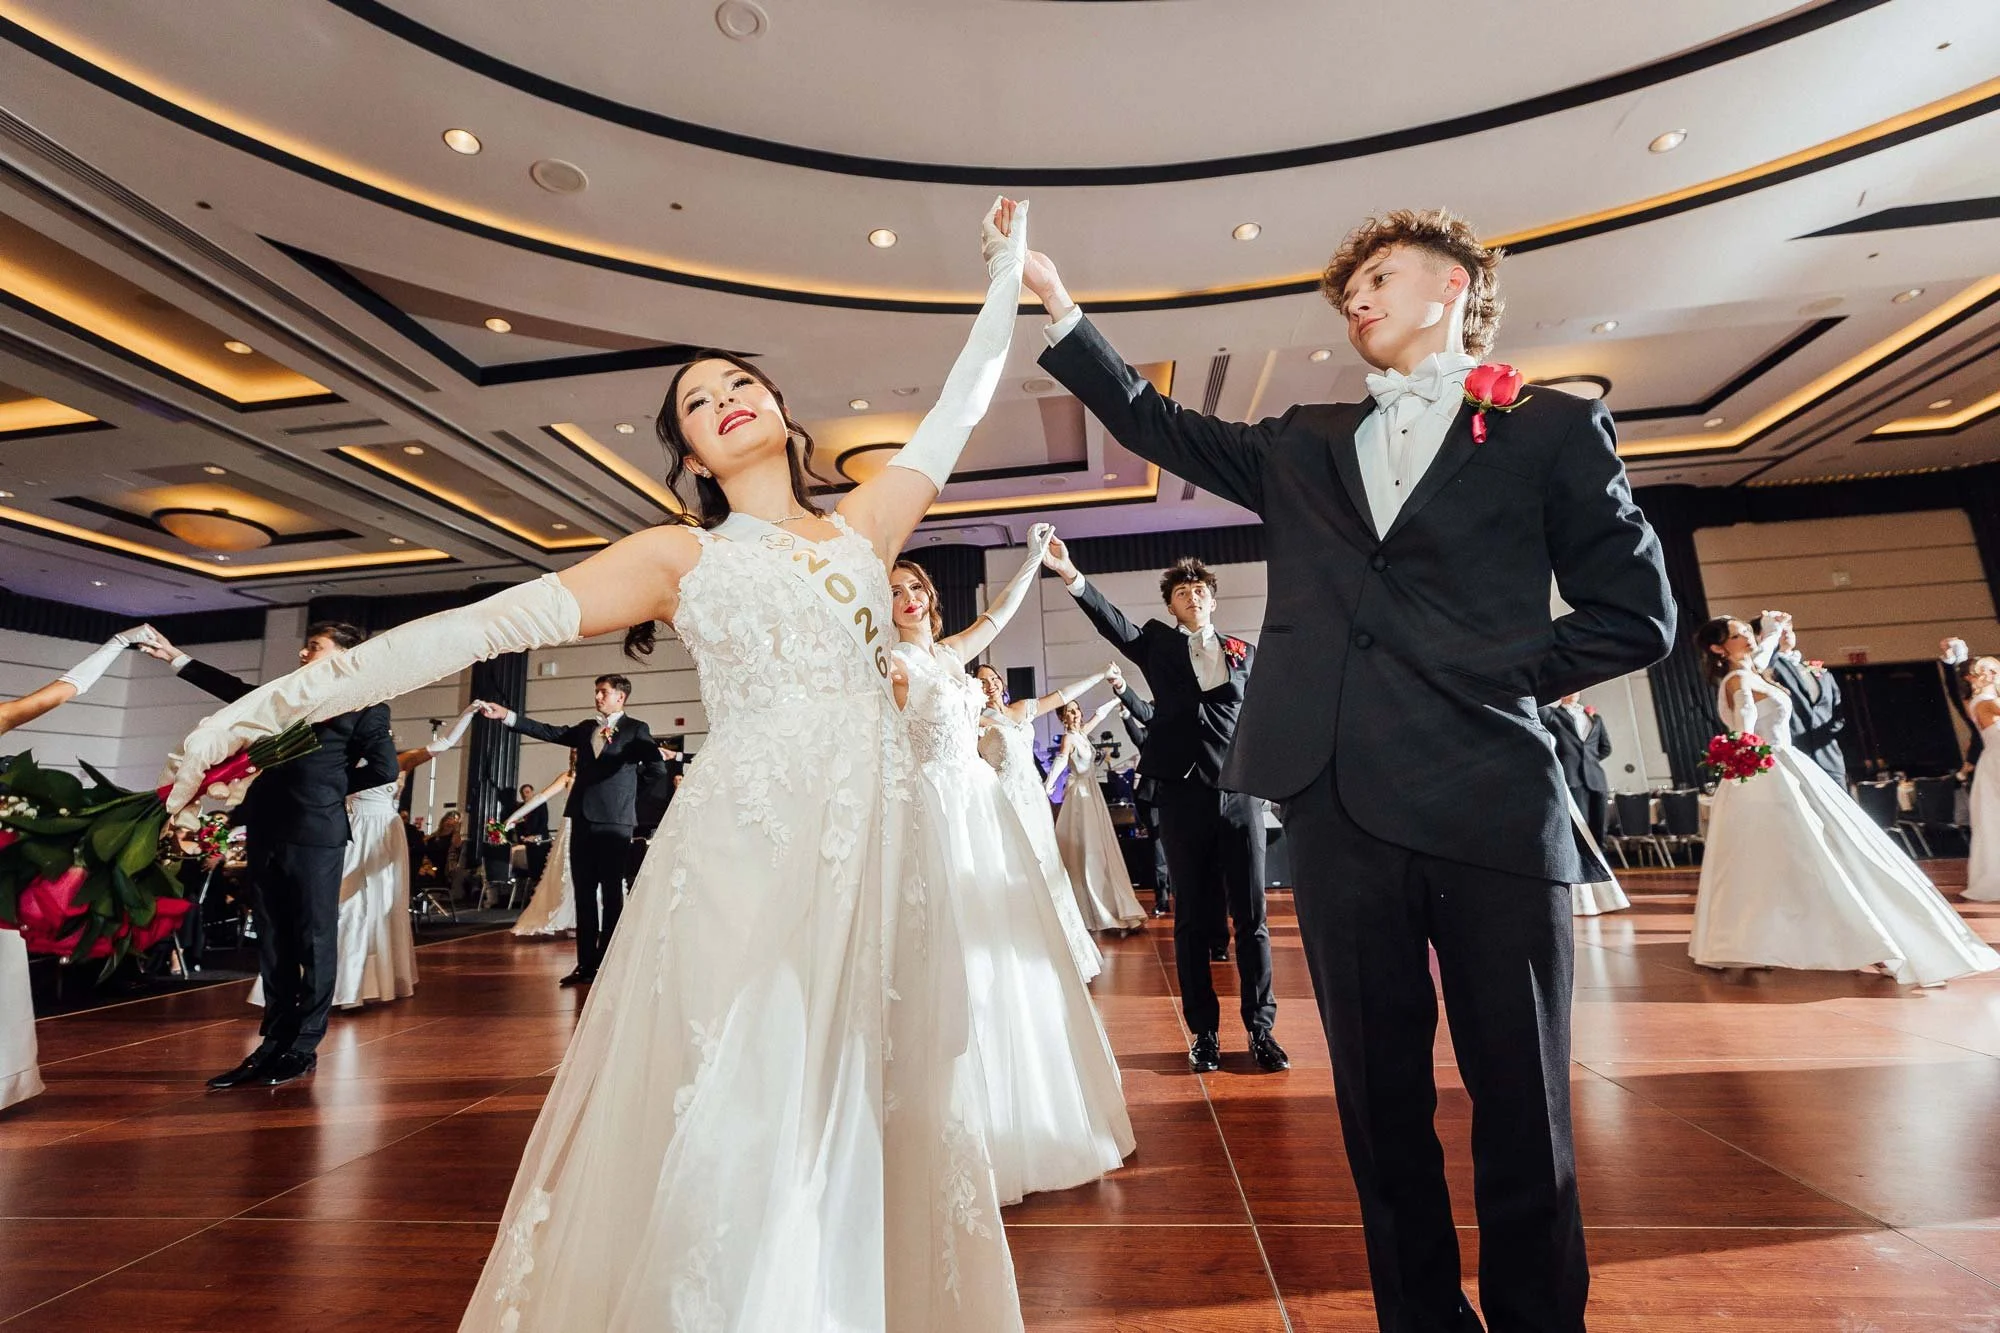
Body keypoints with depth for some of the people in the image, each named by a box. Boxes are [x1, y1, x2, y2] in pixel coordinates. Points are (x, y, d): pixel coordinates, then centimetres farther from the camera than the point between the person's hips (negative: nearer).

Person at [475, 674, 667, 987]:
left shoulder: (636, 729, 1)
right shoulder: (585, 728, 17)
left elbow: (657, 768, -6)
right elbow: (549, 732, 8)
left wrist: (628, 786, 1)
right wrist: (506, 715, 1)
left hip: (614, 820, -6)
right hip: (582, 818, 6)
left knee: (611, 893, 0)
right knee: (584, 894, 7)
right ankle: (586, 964, 13)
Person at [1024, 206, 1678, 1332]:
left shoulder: (1552, 428, 9)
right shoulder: (1306, 445, 19)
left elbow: (1637, 613, 6)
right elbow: (1157, 424, 16)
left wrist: (1487, 677, -5)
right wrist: (1058, 303, 12)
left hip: (1493, 809, -2)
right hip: (1341, 808, 3)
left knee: (1523, 1105, 9)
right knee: (1381, 1100, 13)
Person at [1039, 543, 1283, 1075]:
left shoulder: (1244, 653, 12)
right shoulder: (1158, 644, 7)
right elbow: (1111, 622, -10)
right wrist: (1071, 575, -25)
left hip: (1239, 794, 1)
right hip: (1182, 796, -1)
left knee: (1251, 916, 5)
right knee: (1193, 919, 8)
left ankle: (1261, 1028, 18)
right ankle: (1204, 1031, 19)